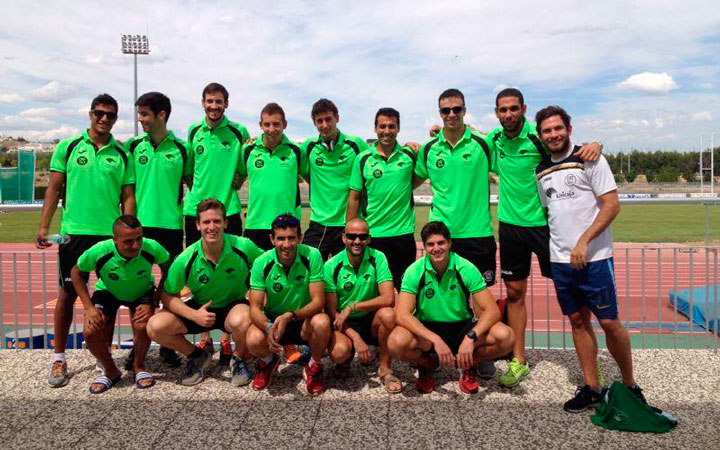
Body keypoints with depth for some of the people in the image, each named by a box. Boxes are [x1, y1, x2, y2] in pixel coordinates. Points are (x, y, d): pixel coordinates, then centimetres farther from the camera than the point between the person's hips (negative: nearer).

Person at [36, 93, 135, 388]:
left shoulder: (122, 155, 7)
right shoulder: (68, 148, 5)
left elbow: (128, 198, 7)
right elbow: (54, 189, 5)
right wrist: (43, 227, -3)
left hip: (111, 234, 1)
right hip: (74, 231, -1)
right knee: (68, 294, 4)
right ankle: (59, 359, 16)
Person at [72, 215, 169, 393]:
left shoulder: (152, 248, -34)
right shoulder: (98, 252, -34)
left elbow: (168, 271, -14)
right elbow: (76, 272, -13)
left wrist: (153, 302, -23)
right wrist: (88, 307, -19)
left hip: (142, 292, -1)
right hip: (108, 292, 1)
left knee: (143, 326, -28)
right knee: (91, 332, -21)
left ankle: (138, 367, 5)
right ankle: (111, 372, 10)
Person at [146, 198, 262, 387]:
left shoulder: (244, 247, -18)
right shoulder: (186, 259, -17)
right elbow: (168, 296, -7)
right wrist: (194, 315, -23)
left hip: (233, 305, -2)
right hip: (199, 309, 2)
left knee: (242, 321, -39)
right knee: (155, 327, -20)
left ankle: (239, 359, -2)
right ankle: (197, 356, 10)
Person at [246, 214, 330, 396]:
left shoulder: (312, 256, -17)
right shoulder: (262, 263, -12)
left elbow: (318, 301, -19)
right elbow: (255, 307, -13)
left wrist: (290, 316, -36)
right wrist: (268, 327, -35)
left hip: (304, 319, -1)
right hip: (272, 319, 1)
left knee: (322, 322, -34)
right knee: (254, 341, -30)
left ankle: (313, 367, -1)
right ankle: (268, 361, 11)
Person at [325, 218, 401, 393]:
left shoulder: (377, 258, -9)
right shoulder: (331, 266, -9)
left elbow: (388, 298, -20)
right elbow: (332, 312, -8)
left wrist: (352, 307, -23)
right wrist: (356, 338, -21)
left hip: (371, 321, 1)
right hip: (345, 325, -1)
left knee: (388, 314, -32)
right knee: (339, 351, -31)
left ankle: (385, 368, -9)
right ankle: (347, 359, 10)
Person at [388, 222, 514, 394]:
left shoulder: (466, 268, -12)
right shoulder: (415, 271, -13)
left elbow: (492, 310, -15)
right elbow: (402, 315, -22)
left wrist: (471, 337, -33)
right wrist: (436, 340, -34)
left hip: (463, 327, 1)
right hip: (426, 329, -1)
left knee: (505, 337, -26)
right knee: (397, 343, -33)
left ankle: (468, 365, 6)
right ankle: (426, 364, 4)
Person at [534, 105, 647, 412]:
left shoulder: (589, 159, -5)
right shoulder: (541, 171, 11)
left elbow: (612, 205, -11)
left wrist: (583, 242, -19)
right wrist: (555, 249, 11)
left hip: (594, 257, -5)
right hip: (560, 260, 5)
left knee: (609, 322, -2)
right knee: (578, 321, 9)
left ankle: (630, 384, 17)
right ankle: (592, 388, 19)